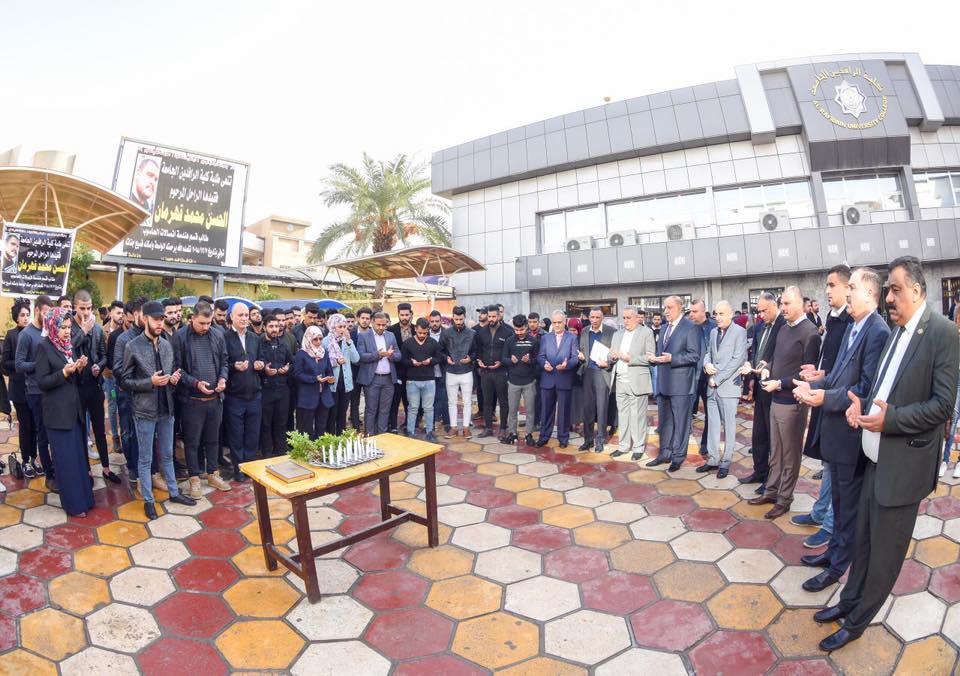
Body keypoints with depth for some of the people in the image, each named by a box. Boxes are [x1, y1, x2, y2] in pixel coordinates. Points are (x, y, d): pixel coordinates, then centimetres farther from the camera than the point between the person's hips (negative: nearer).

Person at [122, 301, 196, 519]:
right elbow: (126, 381, -7)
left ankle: (173, 492, 29)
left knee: (167, 455, 17)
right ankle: (148, 499, 22)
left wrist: (174, 379, -7)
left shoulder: (167, 345, 6)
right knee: (145, 458, 9)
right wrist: (150, 382, -20)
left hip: (166, 408, 5)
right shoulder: (132, 347, -9)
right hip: (144, 411, -5)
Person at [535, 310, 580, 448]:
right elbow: (540, 356, 6)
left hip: (564, 380, -2)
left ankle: (563, 438, 19)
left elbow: (575, 358, -3)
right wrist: (544, 364, -16)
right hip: (547, 379, 2)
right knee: (546, 410, 8)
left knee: (563, 410, 6)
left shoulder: (572, 338, 5)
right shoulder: (545, 338, 12)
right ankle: (544, 436, 21)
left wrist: (567, 364, -22)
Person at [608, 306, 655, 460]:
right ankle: (623, 446, 19)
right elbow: (610, 356, 15)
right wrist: (612, 356, -8)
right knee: (622, 415, 10)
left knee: (637, 417, 0)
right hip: (620, 381, 5)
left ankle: (638, 447, 12)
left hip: (637, 382, -5)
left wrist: (630, 358, -19)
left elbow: (650, 358, -9)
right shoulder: (617, 333, 16)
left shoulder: (646, 333, -1)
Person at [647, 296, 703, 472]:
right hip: (665, 383, 8)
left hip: (681, 384, -7)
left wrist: (672, 358, -24)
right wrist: (653, 358, -1)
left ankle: (678, 456, 15)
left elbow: (694, 356, -15)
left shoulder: (691, 328, -9)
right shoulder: (664, 328, 15)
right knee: (665, 421, 15)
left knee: (680, 421, 3)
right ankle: (665, 454, 27)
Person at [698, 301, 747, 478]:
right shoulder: (713, 332, 14)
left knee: (729, 425, 2)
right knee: (713, 424, 10)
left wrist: (717, 379, -12)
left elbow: (738, 359, -12)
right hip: (712, 386, 6)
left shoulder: (739, 332, -6)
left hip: (728, 386, -6)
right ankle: (713, 459, 18)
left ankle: (725, 462, 11)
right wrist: (707, 364, -3)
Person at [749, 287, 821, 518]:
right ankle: (771, 491, 29)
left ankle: (784, 499, 18)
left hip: (792, 402, -7)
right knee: (775, 451, 17)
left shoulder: (810, 332, -14)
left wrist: (780, 384, -17)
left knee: (790, 454, 6)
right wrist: (768, 369, 2)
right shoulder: (784, 329, 10)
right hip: (776, 399, 7)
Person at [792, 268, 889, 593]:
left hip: (852, 434, -8)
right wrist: (818, 381, -4)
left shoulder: (878, 332, -20)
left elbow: (866, 390, -23)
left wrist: (824, 397, -26)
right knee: (838, 498, 23)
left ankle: (837, 566, 26)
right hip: (835, 430, 8)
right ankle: (834, 551, 40)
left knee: (849, 504, 10)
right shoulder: (852, 326, 8)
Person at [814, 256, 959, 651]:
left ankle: (857, 622, 25)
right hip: (876, 455, 7)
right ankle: (849, 601, 37)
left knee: (885, 549, 9)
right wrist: (861, 404, -2)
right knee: (863, 538, 20)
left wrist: (889, 418, -25)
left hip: (904, 463, -7)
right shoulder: (897, 332, 9)